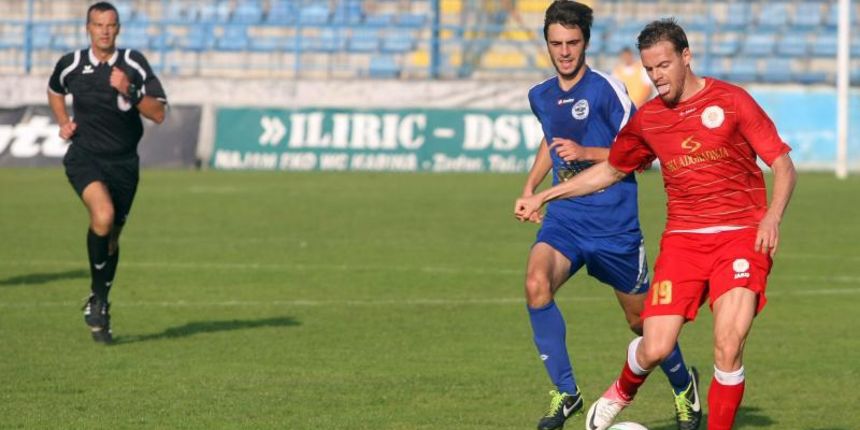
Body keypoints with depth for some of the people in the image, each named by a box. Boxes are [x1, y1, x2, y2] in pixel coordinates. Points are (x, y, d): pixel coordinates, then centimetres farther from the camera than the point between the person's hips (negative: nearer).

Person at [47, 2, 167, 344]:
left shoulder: (134, 64, -4)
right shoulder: (71, 65, -1)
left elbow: (158, 113, -8)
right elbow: (55, 91, 23)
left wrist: (129, 91, -22)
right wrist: (63, 123, 6)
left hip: (123, 162, 2)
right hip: (85, 157, -2)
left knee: (111, 238, 11)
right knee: (103, 214, -29)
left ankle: (100, 306, 32)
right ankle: (98, 296, -14)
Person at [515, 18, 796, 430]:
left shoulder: (731, 101, -2)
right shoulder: (647, 119, 10)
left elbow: (783, 164, -2)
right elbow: (611, 169, 26)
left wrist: (772, 217, -19)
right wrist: (543, 196, 24)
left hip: (741, 237, -3)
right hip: (682, 238, 3)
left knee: (728, 346, -19)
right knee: (655, 348, -8)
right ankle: (622, 392, 27)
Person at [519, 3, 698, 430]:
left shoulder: (606, 90, -11)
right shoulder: (540, 96, 8)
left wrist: (585, 152, -21)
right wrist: (530, 188, 20)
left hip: (614, 223, -4)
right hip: (564, 218, 4)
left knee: (641, 319, 9)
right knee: (536, 283, -26)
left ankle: (683, 385, 40)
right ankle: (565, 391, -16)